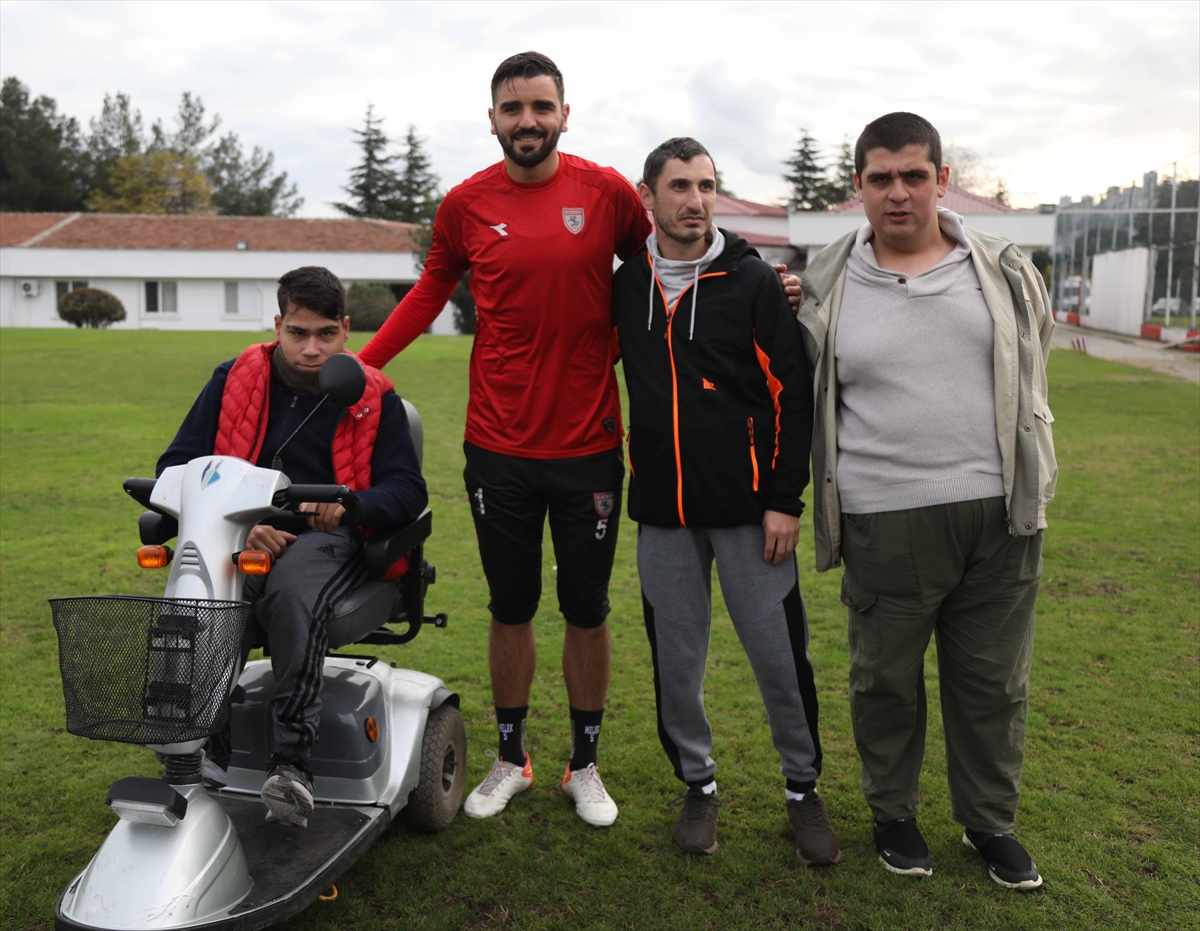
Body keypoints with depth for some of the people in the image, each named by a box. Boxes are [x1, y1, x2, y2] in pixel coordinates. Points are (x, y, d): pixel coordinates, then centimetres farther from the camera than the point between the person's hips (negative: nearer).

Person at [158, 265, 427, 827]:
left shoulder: (372, 398, 10)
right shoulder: (236, 379, 13)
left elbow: (407, 490, 4)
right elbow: (177, 464, 7)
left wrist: (350, 506, -18)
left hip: (326, 536, -2)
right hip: (237, 532, 2)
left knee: (291, 594, -37)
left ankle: (291, 760, -33)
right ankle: (203, 751, -23)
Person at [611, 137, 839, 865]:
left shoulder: (754, 281, -3)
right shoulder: (626, 287, 6)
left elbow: (794, 394, -4)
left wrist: (786, 499, -9)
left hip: (748, 508, -3)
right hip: (662, 512, 3)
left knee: (780, 656, 4)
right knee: (676, 660, 10)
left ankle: (804, 785, 25)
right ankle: (700, 783, 31)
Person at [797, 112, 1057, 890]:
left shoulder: (1006, 272, 6)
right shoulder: (826, 290, 0)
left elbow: (1030, 377, 17)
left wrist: (1030, 480, 16)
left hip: (1001, 515, 2)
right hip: (885, 522, -2)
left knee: (995, 679, 13)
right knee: (887, 678, 11)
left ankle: (991, 821, 34)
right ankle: (893, 814, 33)